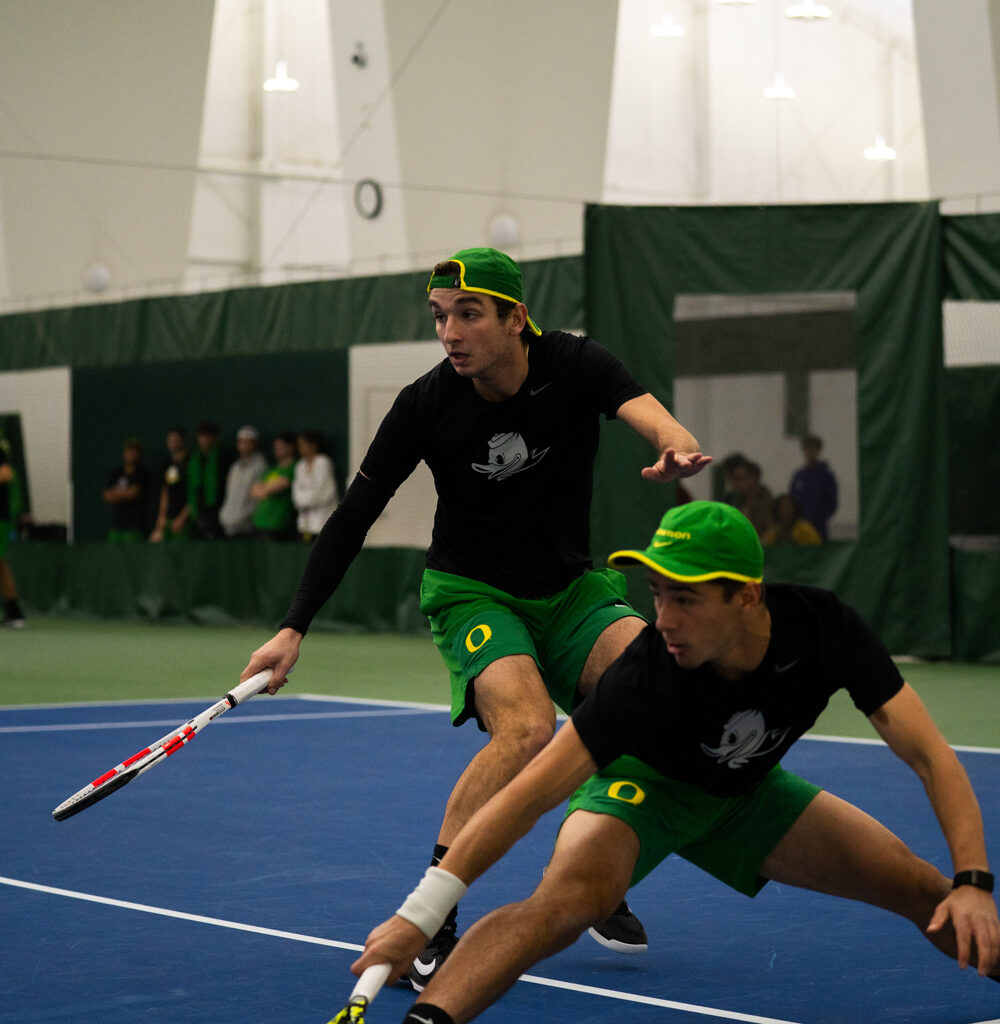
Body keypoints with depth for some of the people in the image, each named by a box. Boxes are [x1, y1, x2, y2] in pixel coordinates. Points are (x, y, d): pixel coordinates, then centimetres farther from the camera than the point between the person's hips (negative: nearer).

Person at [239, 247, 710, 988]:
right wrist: (295, 629, -13)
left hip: (572, 587, 3)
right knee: (526, 725, -31)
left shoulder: (574, 365, -14)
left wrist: (676, 445, -58)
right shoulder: (426, 405, -15)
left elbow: (643, 408, -33)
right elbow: (352, 519, -8)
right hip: (473, 592, -2)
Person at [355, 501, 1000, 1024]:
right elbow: (532, 794, -37)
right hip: (643, 782, -4)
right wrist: (419, 916, -41)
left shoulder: (823, 627, -29)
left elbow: (930, 756, -25)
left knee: (924, 890, -3)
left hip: (746, 790, 4)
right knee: (569, 898, -36)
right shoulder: (647, 676, -37)